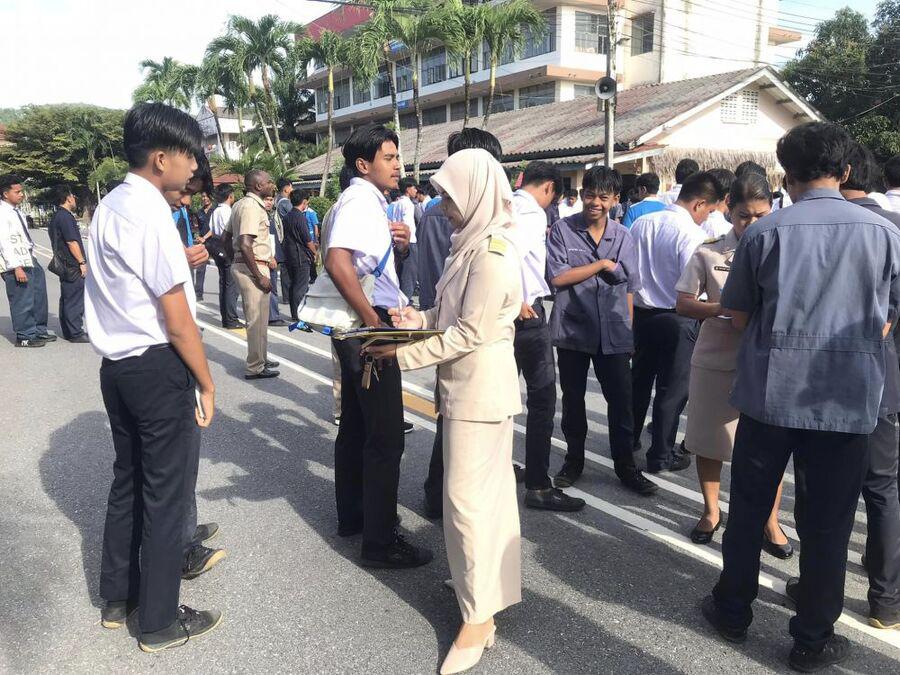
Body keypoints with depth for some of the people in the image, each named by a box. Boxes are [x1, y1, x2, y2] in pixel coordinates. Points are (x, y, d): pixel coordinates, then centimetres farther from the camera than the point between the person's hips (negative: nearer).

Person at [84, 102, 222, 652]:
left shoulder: (108, 208, 11)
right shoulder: (151, 214, -19)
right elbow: (177, 320, -18)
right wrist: (207, 383, -11)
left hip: (116, 363, 9)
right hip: (159, 367, -9)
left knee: (128, 479, 21)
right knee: (165, 494, 4)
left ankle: (118, 598, 37)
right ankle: (161, 622, 20)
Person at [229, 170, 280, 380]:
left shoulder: (241, 204, 14)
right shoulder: (252, 206, -17)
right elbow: (245, 245, -25)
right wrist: (259, 276, -22)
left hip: (242, 265, 10)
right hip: (253, 267, -10)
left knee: (257, 317, 19)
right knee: (258, 319, -2)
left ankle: (260, 359, 31)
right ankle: (255, 368, 6)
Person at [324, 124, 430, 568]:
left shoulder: (371, 201, 16)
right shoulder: (359, 200, -15)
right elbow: (337, 262, -29)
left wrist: (398, 245, 6)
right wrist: (372, 321, -25)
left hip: (363, 327, 11)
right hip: (367, 327, -11)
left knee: (356, 425, 18)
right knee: (386, 435, -5)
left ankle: (352, 516, 32)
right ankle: (379, 542, 4)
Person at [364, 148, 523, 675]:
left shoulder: (493, 253, -20)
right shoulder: (475, 243, 10)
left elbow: (470, 333, -21)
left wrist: (405, 354, -17)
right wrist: (418, 318, 2)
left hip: (481, 389, -9)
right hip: (472, 386, 9)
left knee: (468, 498, -3)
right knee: (487, 490, 20)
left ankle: (479, 618, 10)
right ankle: (483, 581, 37)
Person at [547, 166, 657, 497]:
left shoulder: (622, 236, 5)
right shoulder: (562, 230, -3)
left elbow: (629, 289, 11)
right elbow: (557, 277, -13)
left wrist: (628, 330, 10)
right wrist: (601, 265, -11)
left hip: (614, 334, 2)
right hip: (573, 330, -1)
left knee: (621, 401, 5)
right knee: (573, 399, 12)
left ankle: (625, 465, 21)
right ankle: (574, 460, 30)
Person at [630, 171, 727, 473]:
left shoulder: (641, 224, 1)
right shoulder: (691, 234, -18)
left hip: (640, 312, 6)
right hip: (676, 319, -6)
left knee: (639, 380, 21)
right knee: (672, 389, 8)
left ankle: (629, 440, 35)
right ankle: (661, 456, 19)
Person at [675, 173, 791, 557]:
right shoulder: (708, 253, 0)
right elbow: (683, 304, -1)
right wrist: (722, 308, -18)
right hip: (715, 359, 1)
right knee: (709, 440, 12)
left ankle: (770, 523, 22)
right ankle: (711, 512, 32)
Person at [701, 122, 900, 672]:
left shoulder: (765, 231, -4)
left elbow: (737, 314, 4)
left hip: (770, 393, 0)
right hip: (849, 399, 1)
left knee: (749, 508, 15)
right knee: (827, 523, 10)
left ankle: (733, 611, 29)